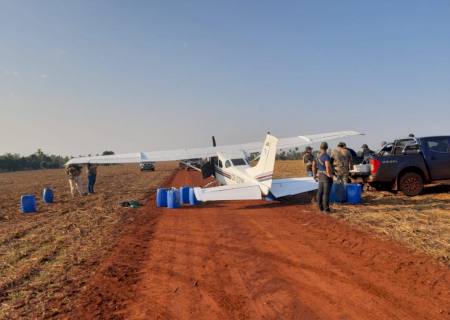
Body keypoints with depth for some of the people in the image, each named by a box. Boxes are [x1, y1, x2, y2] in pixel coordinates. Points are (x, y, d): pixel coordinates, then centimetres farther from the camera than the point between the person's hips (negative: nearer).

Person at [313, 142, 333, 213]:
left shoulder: (318, 155, 8)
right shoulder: (326, 156, -18)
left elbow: (314, 165, 16)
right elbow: (328, 166, -30)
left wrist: (315, 174, 22)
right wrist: (330, 175, -18)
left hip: (320, 175, 8)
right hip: (326, 176, -8)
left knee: (320, 192, 12)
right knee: (326, 193, -5)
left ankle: (321, 207, 20)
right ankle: (326, 209, -2)